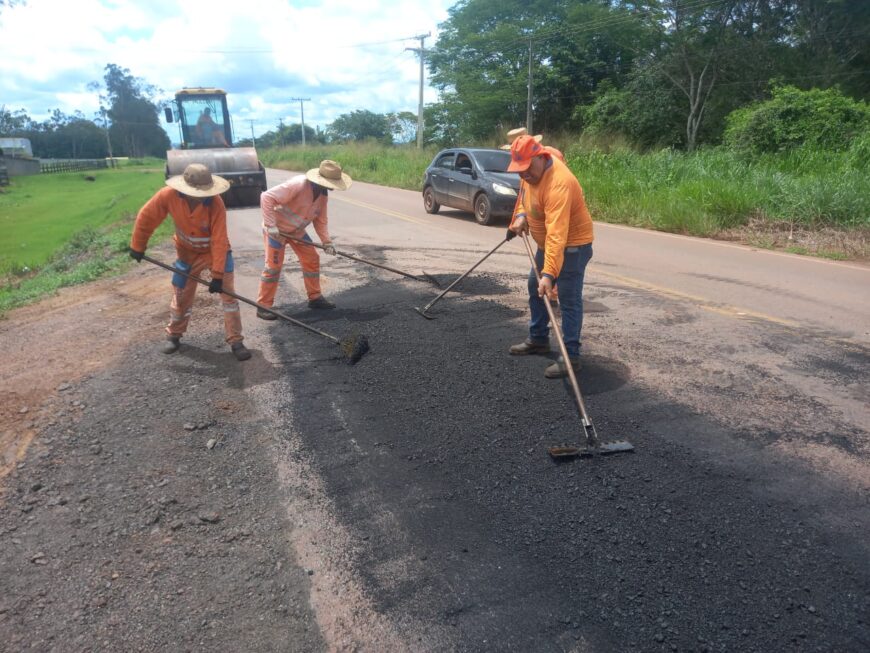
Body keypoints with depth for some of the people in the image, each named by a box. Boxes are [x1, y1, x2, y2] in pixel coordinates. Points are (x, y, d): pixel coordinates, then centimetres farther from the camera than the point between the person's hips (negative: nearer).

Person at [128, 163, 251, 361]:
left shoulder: (216, 204, -32)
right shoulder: (168, 196, -26)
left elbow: (219, 241, -31)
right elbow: (146, 216, -10)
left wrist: (217, 274, -32)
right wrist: (137, 246, -2)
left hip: (216, 251, -2)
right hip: (187, 252, 2)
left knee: (228, 293, -9)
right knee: (180, 295, 12)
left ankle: (236, 341, 0)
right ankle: (173, 335, 34)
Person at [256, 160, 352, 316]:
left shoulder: (323, 195, -6)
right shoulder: (297, 185, -32)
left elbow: (321, 220, 2)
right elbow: (267, 197, -34)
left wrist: (326, 241, -10)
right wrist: (271, 225, -35)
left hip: (297, 230, 8)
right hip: (276, 229, -8)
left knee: (312, 260, 7)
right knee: (273, 266, -6)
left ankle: (315, 298, 21)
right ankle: (263, 306, 4)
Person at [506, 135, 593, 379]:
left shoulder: (558, 184, -34)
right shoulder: (532, 170, -6)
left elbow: (557, 234, -42)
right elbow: (525, 193, 16)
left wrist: (549, 273, -48)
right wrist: (521, 215, -5)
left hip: (572, 244, -10)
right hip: (547, 242, 10)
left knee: (569, 299, -9)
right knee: (534, 287, 18)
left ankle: (571, 356, -3)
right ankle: (538, 339, 32)